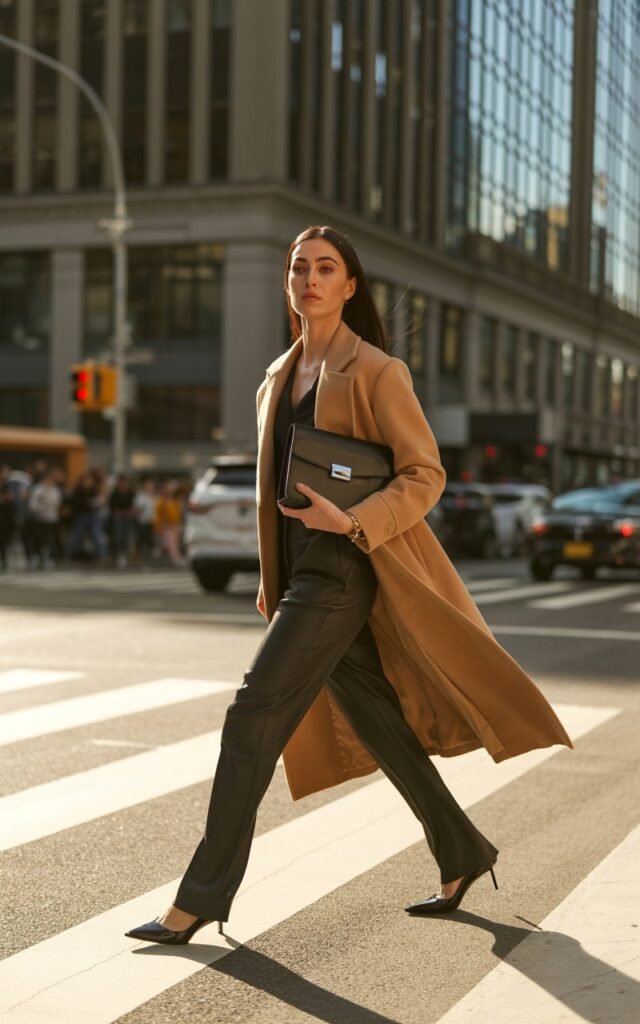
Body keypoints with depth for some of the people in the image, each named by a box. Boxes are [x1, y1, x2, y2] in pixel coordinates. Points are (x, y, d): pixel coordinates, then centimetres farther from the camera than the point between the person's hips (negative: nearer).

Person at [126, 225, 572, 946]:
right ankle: (461, 857, 27)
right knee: (374, 721, 12)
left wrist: (353, 522, -24)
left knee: (253, 715, -12)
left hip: (344, 570, -8)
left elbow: (425, 475, -10)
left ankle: (202, 898, -6)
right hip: (302, 570, 8)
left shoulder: (374, 371, -7)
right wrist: (271, 579, 18)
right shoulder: (280, 377, 15)